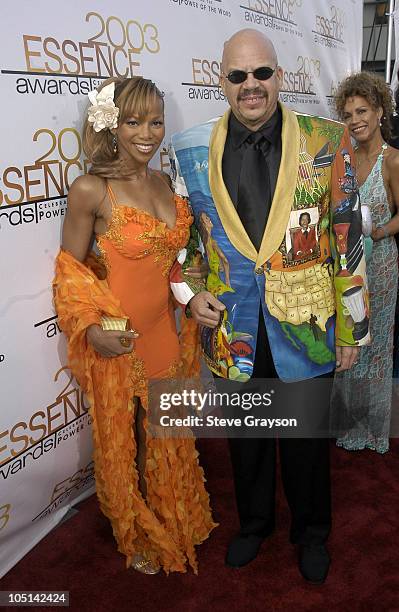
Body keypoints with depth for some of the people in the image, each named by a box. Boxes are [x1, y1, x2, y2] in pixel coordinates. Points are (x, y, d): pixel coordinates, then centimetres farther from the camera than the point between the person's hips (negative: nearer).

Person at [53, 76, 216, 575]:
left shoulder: (164, 183, 2)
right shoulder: (90, 189, -16)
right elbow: (71, 271, -10)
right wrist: (90, 328, -22)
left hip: (165, 331, 6)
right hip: (116, 341, -5)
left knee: (168, 438, 23)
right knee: (125, 442, 14)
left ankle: (172, 520, 49)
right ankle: (136, 537, 41)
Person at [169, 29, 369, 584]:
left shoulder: (327, 142, -7)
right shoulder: (191, 151, -2)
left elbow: (349, 241, -3)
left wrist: (350, 329, -2)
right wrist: (190, 293, -6)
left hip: (306, 328, -1)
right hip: (233, 330, 2)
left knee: (307, 438, 16)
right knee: (245, 437, 20)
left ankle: (311, 532, 44)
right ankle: (254, 522, 47)